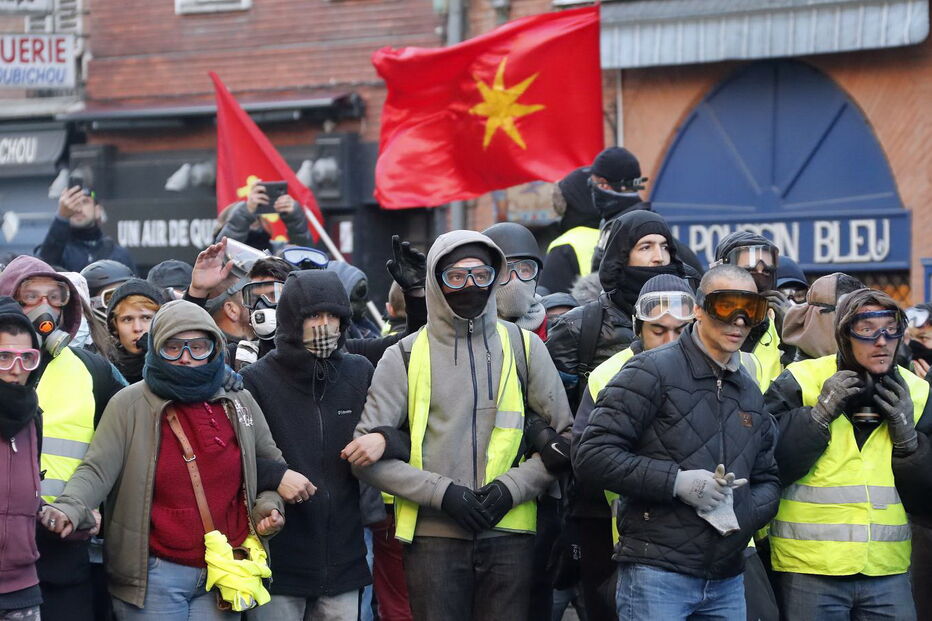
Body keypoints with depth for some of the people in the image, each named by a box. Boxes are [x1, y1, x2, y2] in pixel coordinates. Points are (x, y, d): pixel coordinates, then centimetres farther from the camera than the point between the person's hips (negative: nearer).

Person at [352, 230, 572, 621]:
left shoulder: (523, 346, 8)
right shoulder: (405, 357, 4)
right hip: (434, 534, -1)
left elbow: (566, 438, 9)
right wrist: (441, 491, -12)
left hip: (508, 532, 1)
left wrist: (512, 487, -7)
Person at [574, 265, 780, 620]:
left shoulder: (750, 394, 18)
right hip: (656, 573, -6)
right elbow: (591, 456, -11)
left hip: (727, 582, 7)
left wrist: (742, 515, -1)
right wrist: (676, 481, -18)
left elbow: (767, 481, 23)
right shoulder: (653, 371, -4)